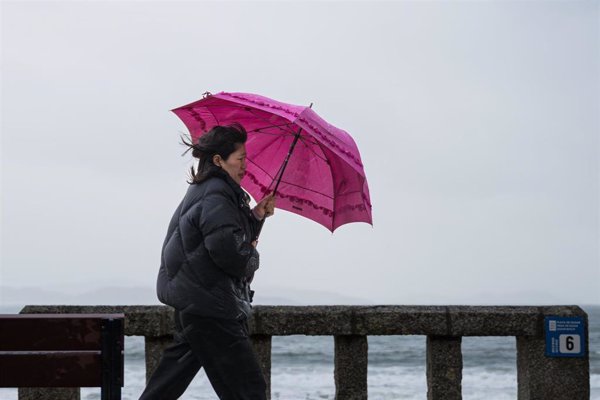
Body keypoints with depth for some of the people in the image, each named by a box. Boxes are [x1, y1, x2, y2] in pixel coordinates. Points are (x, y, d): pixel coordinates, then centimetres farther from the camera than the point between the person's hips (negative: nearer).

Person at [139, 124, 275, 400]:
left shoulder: (202, 191, 17)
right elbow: (225, 248, -26)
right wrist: (252, 259, -8)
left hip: (191, 300, 11)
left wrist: (255, 217, 10)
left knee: (176, 371, 19)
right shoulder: (216, 195, -16)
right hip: (208, 304, -11)